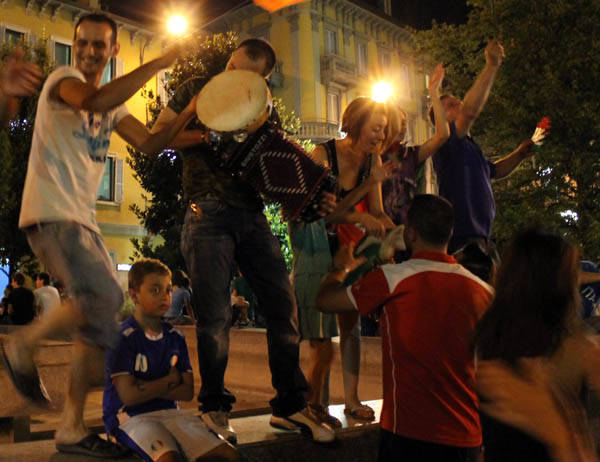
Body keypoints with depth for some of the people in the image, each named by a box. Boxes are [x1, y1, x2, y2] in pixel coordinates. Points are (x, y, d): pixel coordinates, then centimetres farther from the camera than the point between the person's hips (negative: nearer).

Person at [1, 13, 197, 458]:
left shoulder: (114, 106, 20)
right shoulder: (62, 79, -3)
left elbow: (150, 143, 12)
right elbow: (93, 100, -26)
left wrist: (191, 112, -1)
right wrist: (160, 62, -23)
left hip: (83, 220, 8)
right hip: (50, 214, -8)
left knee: (98, 315, 4)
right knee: (104, 297, -25)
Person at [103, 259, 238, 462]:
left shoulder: (175, 337, 10)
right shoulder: (122, 338, -7)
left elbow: (188, 392, 6)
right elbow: (129, 396, -15)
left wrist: (149, 388, -9)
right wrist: (170, 380, -2)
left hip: (169, 411, 6)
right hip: (130, 417, -5)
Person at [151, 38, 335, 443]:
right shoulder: (198, 91, 10)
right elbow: (157, 135, 5)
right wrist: (206, 135, -10)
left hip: (253, 216, 4)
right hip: (209, 215, -3)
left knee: (283, 306, -1)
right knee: (214, 315, -5)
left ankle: (290, 405, 12)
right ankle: (214, 407, 12)